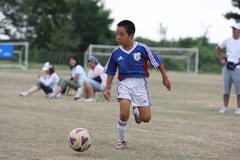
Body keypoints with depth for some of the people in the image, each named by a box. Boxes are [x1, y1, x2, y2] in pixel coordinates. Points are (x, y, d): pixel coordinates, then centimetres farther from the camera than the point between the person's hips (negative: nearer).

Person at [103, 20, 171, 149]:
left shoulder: (142, 48, -10)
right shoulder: (116, 53, -3)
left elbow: (157, 61, 1)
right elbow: (110, 72, 9)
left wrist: (165, 78, 6)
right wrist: (107, 88, 3)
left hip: (140, 84, 0)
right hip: (124, 84, 0)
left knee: (146, 118, -2)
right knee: (124, 114, -20)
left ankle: (137, 111, 35)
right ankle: (121, 141, 3)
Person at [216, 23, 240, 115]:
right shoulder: (227, 41, 8)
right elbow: (217, 48, 23)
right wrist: (221, 59, 13)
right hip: (227, 67, 4)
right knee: (226, 89, 6)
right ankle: (225, 108, 13)